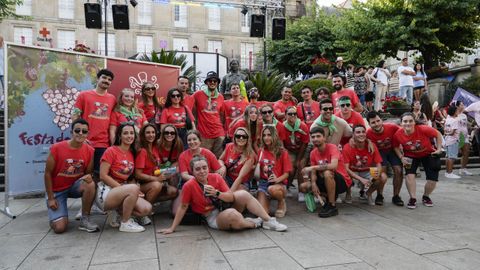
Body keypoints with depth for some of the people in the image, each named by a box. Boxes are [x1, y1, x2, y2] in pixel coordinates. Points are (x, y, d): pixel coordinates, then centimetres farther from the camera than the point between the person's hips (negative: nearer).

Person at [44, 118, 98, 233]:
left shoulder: (89, 150, -10)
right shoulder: (57, 148, -17)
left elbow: (89, 172, 3)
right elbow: (48, 174, -10)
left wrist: (88, 176, -24)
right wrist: (51, 198, -11)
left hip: (75, 186, 3)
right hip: (57, 190, -2)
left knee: (90, 184, -34)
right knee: (60, 228, -16)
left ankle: (85, 220, -15)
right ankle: (56, 215, 22)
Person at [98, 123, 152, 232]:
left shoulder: (132, 153, 10)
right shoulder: (111, 151, -9)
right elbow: (103, 176, -14)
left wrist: (137, 190, -7)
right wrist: (122, 187, -19)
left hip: (122, 191, 6)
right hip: (106, 191, -6)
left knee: (147, 209, -15)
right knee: (133, 188, -35)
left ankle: (117, 213, 8)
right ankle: (125, 223, -14)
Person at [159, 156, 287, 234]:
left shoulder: (216, 177, -5)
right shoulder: (189, 186, -15)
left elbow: (231, 197, -6)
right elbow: (183, 207, -7)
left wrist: (216, 193, -24)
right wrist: (172, 228, -7)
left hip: (225, 208, 5)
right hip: (213, 218, -4)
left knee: (243, 194, -21)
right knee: (232, 214, -37)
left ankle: (269, 221, -12)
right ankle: (255, 223, -6)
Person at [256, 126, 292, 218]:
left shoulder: (282, 152, -2)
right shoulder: (261, 151, 9)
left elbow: (286, 173, -4)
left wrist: (278, 179, -22)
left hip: (279, 184, -2)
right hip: (263, 182, 2)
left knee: (272, 189, -41)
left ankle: (282, 203, -6)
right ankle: (267, 199, 16)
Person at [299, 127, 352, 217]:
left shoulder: (332, 147, -18)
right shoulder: (313, 153, 1)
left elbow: (334, 166, -36)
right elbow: (314, 172, 0)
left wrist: (312, 167, -33)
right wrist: (313, 184, -22)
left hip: (342, 182, -7)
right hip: (326, 180, 7)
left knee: (327, 173, -37)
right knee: (303, 187, -4)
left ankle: (332, 207, -22)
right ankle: (331, 196, 11)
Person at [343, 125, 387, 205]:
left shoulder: (372, 146, -11)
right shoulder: (347, 148, -18)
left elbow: (379, 165, -10)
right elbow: (346, 168, -22)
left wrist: (378, 172, -35)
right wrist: (361, 179, -33)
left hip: (367, 172, 2)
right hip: (353, 173, -2)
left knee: (383, 177, -25)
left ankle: (369, 193, 7)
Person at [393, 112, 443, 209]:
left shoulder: (423, 129, -32)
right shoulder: (398, 134, -25)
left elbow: (438, 135, -13)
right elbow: (396, 146, -3)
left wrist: (439, 149, -16)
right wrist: (401, 157, -16)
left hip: (428, 154, 0)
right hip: (411, 156, 1)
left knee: (433, 179, -3)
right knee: (409, 175, -21)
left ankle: (426, 197, 27)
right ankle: (413, 198, -2)